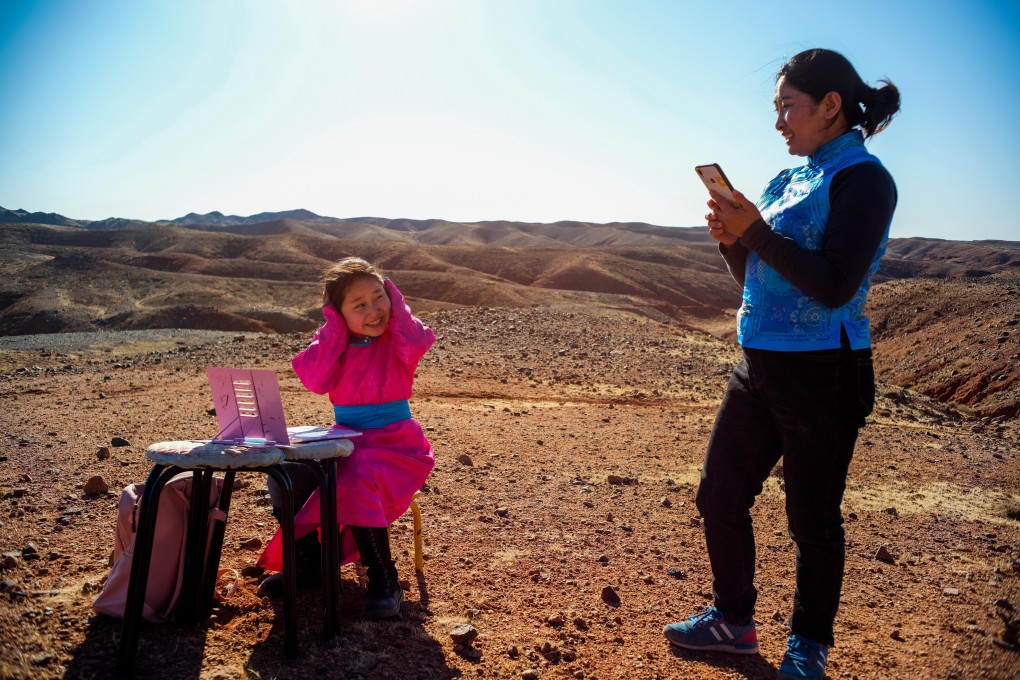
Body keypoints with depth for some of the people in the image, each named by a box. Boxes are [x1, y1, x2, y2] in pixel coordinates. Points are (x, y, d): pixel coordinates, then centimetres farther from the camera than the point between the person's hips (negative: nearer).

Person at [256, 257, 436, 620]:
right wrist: (335, 328, -12)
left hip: (393, 443, -5)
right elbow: (316, 381, -14)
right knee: (285, 477, -13)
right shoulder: (333, 344, 5)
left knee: (355, 484, -34)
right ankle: (309, 565, 8)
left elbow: (417, 344, -29)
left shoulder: (398, 340, -4)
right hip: (345, 441, 5)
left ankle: (384, 581, -15)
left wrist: (394, 302, -15)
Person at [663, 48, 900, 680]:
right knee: (720, 496, 13)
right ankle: (734, 620, 31)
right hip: (758, 367, 8)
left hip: (822, 377, -8)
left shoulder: (862, 179, -10)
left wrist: (757, 232, -18)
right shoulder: (790, 180, 12)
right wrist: (732, 239, -3)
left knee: (813, 521, 7)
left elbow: (835, 287, -20)